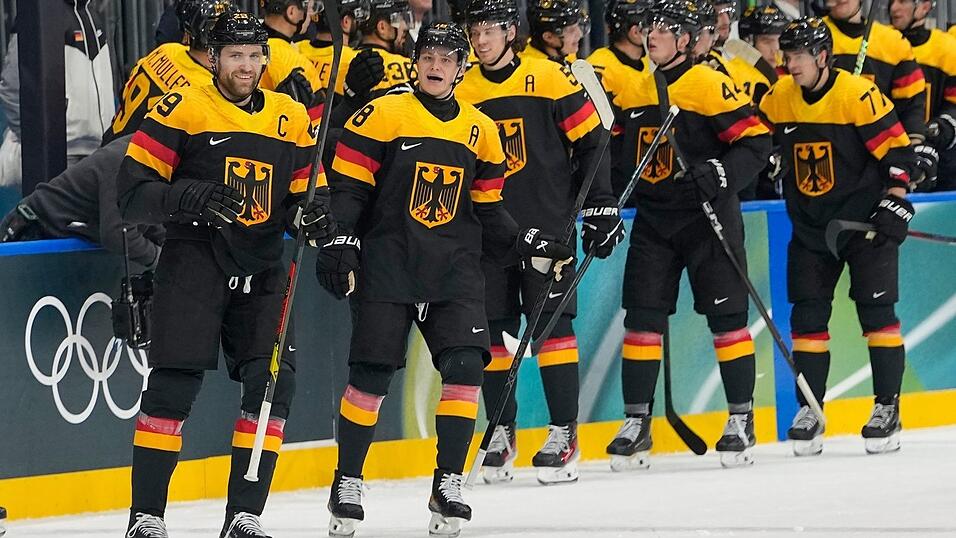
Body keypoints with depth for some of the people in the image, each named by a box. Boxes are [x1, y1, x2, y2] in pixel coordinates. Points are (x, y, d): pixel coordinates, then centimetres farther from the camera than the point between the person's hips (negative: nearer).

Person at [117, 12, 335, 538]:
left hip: (260, 270, 5)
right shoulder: (181, 109, -4)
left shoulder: (291, 118, 11)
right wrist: (191, 198, -25)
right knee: (175, 382, -12)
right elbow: (133, 190, -9)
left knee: (273, 381, -6)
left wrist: (313, 213, -8)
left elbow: (305, 193, 16)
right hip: (193, 262, -5)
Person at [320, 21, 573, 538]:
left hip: (453, 268, 4)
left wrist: (528, 244, 7)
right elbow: (347, 185, -4)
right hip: (386, 265, -4)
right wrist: (339, 242, -15)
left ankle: (448, 485, -1)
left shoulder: (481, 131, 12)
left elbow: (487, 210, 19)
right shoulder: (383, 115, -3)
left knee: (465, 368, -10)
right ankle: (347, 485, 10)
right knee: (371, 374, -4)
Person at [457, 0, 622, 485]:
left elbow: (590, 142, -1)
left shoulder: (552, 80, -5)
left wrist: (601, 207, -4)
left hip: (546, 225, -4)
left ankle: (564, 433, -5)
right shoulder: (462, 93, 7)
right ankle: (501, 433, 17)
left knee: (552, 321, -9)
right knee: (494, 330, 5)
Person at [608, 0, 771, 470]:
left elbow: (755, 141, -13)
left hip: (708, 219, -5)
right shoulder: (633, 94, 9)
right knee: (642, 318, 1)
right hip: (652, 220, 6)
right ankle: (636, 424, 7)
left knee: (726, 318, -2)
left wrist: (721, 173, -26)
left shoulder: (711, 87, -11)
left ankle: (742, 420, 7)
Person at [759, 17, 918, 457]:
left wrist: (895, 205, -20)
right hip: (810, 224, 5)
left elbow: (896, 149, -15)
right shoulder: (779, 99, 0)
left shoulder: (858, 95, -17)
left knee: (876, 310, -7)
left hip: (864, 221, -5)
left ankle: (888, 407, 0)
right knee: (807, 315, 2)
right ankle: (810, 409, 10)